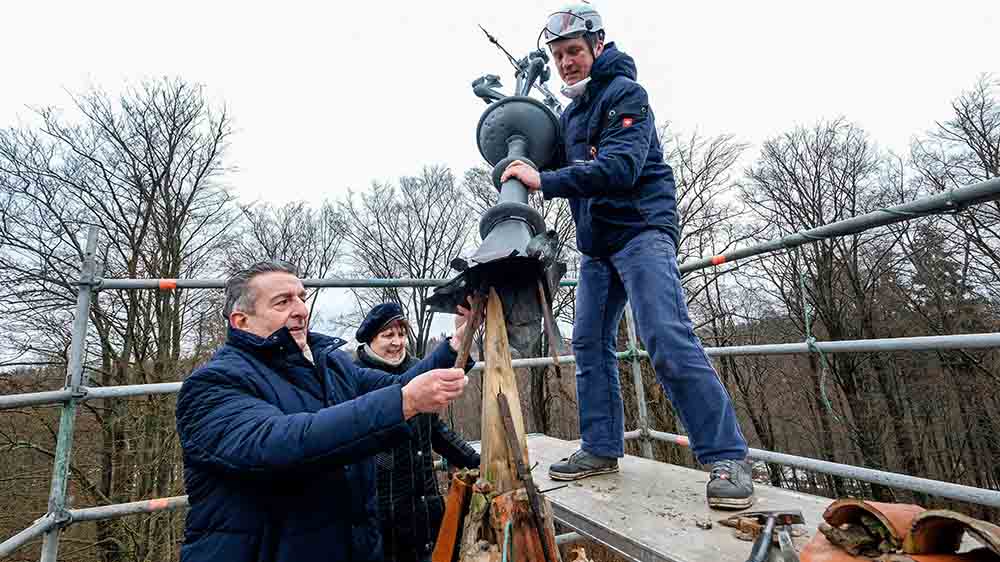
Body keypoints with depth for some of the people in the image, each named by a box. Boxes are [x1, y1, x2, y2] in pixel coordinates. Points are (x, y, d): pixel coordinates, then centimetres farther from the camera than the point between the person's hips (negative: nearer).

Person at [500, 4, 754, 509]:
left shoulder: (624, 93, -5)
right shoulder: (569, 113, 21)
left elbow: (620, 166, -21)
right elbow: (562, 169, 22)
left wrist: (544, 181, -25)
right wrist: (522, 168, 4)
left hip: (641, 230, -8)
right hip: (596, 243, 8)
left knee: (668, 340, -19)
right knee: (589, 344, 4)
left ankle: (727, 458, -7)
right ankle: (601, 449, 14)